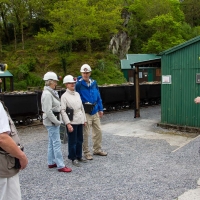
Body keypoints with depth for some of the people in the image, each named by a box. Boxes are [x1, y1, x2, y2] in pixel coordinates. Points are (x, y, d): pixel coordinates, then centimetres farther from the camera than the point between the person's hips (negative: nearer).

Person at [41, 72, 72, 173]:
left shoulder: (51, 92, 11)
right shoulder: (47, 94, -19)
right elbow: (48, 111, -24)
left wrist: (57, 121, 12)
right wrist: (56, 122, -18)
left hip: (53, 121, 10)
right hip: (52, 122, -10)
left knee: (52, 143, 16)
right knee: (57, 143, -6)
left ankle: (51, 162, 26)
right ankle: (60, 166, -1)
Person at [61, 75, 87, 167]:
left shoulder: (77, 94, 11)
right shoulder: (64, 96, -8)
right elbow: (63, 111, -13)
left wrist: (84, 119, 14)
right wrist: (68, 124, -18)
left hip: (80, 121, 6)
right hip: (72, 122, -6)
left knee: (80, 140, 13)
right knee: (72, 141, 2)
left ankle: (79, 156, 28)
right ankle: (73, 158, 16)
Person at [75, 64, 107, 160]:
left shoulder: (94, 83, 6)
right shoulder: (78, 84, -11)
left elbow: (98, 96, 13)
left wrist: (100, 109, 12)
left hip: (95, 111, 6)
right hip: (85, 112, -6)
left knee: (98, 131, 14)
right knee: (85, 133, 2)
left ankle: (97, 149, 29)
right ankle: (86, 152, 15)